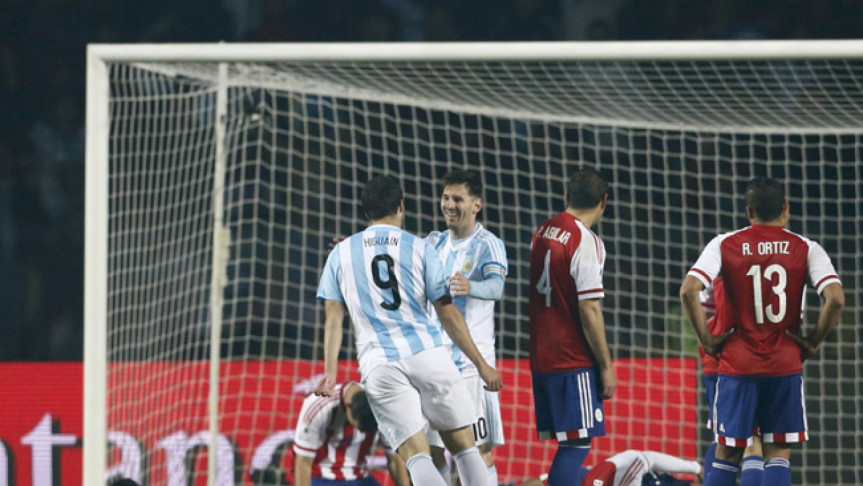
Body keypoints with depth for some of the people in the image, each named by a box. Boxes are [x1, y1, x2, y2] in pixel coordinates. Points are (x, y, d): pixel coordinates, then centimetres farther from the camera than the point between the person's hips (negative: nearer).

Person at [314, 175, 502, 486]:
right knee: (462, 445, 8)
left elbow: (333, 318, 6)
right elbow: (448, 314, 6)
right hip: (428, 353, -1)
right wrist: (481, 364, 11)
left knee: (415, 453, -6)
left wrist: (330, 372, 4)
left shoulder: (341, 254, 12)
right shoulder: (419, 248, 7)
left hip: (379, 364, 1)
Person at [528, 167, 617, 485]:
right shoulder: (586, 241, -13)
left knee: (569, 445, 13)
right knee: (577, 444, -7)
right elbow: (589, 310, -16)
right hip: (572, 361, -8)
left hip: (541, 359, 8)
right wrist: (606, 367, -11)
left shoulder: (541, 233, 10)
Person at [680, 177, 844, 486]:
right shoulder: (806, 249, -1)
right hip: (786, 365, 0)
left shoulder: (725, 245, 0)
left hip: (738, 364, 0)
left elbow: (688, 291, -12)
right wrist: (814, 342, 0)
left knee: (727, 455, 9)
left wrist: (706, 340, -2)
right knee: (778, 455, 3)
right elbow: (835, 299, -13)